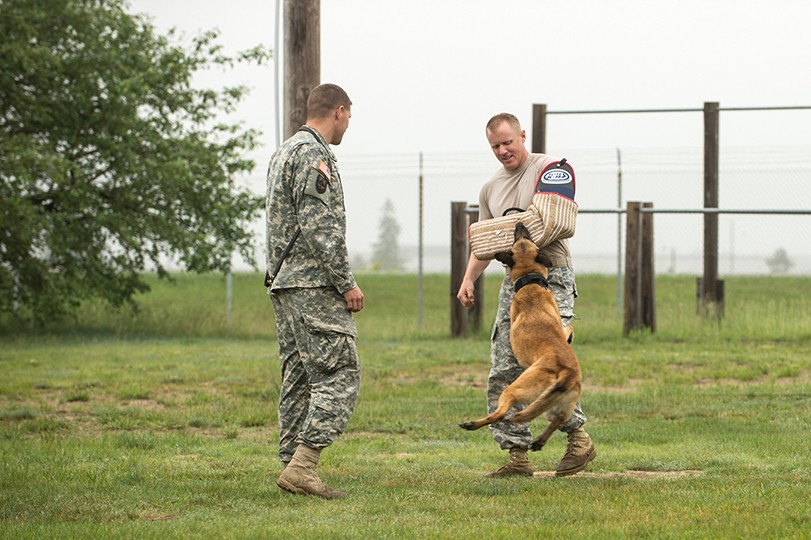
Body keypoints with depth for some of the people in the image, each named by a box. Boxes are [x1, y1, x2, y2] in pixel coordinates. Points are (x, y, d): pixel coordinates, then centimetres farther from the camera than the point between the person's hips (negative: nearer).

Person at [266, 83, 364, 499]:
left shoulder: (283, 153, 20)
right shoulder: (314, 154, -12)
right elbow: (319, 227, -20)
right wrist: (346, 283, -16)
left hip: (283, 284, 10)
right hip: (314, 284, -10)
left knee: (298, 378, 11)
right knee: (339, 374, -11)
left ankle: (293, 465, 10)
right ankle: (302, 465, -19)